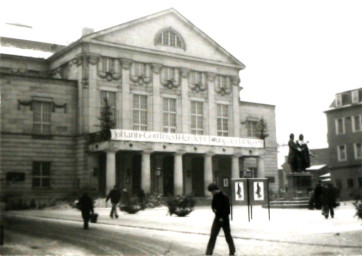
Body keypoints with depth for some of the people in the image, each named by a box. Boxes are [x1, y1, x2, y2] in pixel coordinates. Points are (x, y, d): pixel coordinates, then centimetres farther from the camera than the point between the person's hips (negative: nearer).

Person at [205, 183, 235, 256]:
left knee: (228, 236, 8)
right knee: (212, 236, 0)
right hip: (217, 218, 5)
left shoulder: (225, 197, -16)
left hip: (224, 219, -5)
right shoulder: (215, 196, 4)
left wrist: (222, 218, -18)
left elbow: (227, 210, -15)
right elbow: (213, 205, 15)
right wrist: (214, 209, -6)